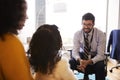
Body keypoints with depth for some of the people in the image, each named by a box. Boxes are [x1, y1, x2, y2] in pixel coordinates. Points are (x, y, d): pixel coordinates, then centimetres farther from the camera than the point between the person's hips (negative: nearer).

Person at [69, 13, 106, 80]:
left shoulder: (100, 34, -19)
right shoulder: (77, 34, -12)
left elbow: (100, 55, -20)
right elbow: (75, 51, -15)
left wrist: (88, 62, -39)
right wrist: (79, 60, -38)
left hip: (96, 57, -3)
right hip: (83, 55, 3)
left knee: (100, 66, -36)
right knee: (71, 62, -25)